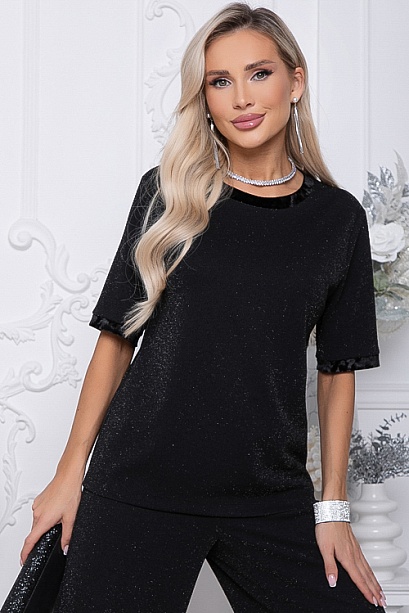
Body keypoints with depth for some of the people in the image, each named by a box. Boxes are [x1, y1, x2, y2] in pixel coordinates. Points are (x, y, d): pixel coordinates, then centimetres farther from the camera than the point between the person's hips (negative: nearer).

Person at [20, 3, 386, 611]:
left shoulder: (339, 218, 4)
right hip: (139, 487, -1)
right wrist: (70, 474, 2)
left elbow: (338, 369, 7)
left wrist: (333, 508, 4)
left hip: (272, 502, 1)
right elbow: (116, 338, 3)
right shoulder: (167, 194, 1)